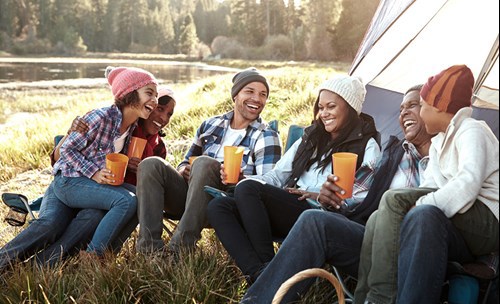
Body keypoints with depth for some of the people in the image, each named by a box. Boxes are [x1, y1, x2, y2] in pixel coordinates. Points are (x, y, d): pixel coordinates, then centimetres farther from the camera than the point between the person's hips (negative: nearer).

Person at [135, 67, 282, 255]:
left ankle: (181, 246, -38)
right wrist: (183, 171, 1)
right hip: (189, 197, 5)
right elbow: (186, 162, 26)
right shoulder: (210, 125, 18)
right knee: (151, 164, -16)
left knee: (205, 163, -32)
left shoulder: (267, 137, 4)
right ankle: (150, 245, -28)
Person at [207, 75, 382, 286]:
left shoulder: (367, 146, 7)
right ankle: (257, 273, -32)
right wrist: (242, 180, 2)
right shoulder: (310, 139, 26)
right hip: (288, 209, 7)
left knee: (248, 190, -26)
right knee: (218, 207, -14)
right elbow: (276, 175, 22)